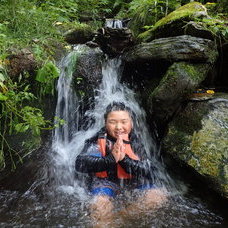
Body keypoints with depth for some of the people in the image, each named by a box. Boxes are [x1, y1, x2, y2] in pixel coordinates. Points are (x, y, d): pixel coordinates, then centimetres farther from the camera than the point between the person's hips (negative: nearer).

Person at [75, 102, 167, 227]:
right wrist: (110, 159, -32)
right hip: (106, 182, -4)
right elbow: (80, 164, -21)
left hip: (131, 184, 4)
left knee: (159, 195, -11)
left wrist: (124, 159, -27)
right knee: (101, 205, -32)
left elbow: (148, 171, -10)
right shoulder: (99, 140, -8)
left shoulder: (135, 142, 0)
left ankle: (122, 216, -2)